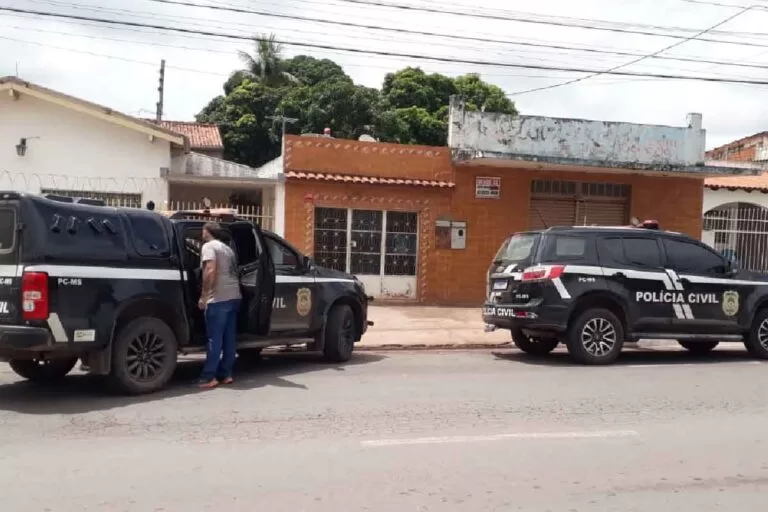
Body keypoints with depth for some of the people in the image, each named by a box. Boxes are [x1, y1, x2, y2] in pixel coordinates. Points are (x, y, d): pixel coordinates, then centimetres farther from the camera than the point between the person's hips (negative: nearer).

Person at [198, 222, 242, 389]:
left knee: (215, 339, -7)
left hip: (219, 298, -8)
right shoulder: (228, 249, 24)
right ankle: (225, 374, 12)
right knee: (229, 338, 9)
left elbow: (210, 271, -17)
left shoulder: (209, 246, -3)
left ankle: (209, 377, -6)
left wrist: (203, 296, -14)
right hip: (234, 296, 8)